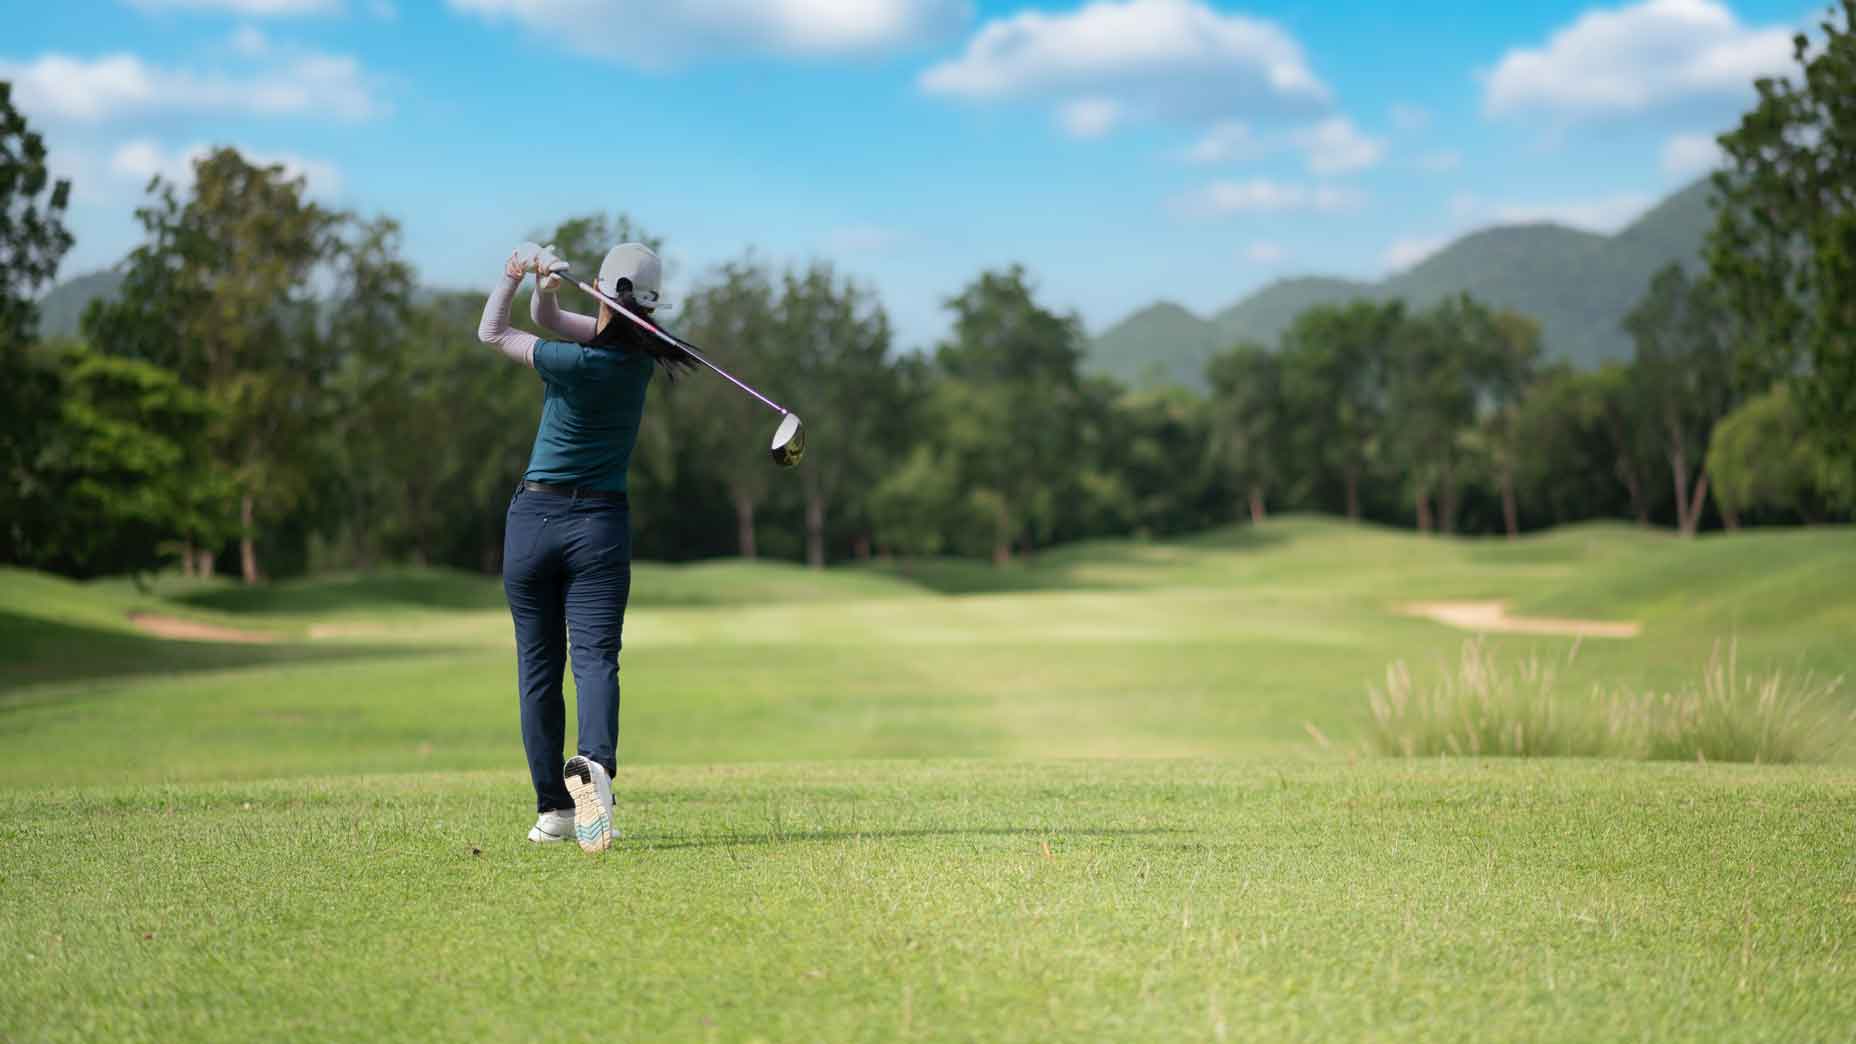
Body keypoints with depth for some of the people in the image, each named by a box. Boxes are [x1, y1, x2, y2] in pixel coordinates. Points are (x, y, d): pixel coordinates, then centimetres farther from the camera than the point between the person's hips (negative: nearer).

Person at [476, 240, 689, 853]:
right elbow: (546, 318, 7)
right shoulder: (641, 350, -2)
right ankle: (595, 764, -36)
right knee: (595, 656, -7)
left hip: (534, 517, -2)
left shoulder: (578, 363, -16)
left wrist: (516, 272, 3)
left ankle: (553, 809, 12)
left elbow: (492, 332, 0)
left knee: (538, 665, 8)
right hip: (601, 525, 3)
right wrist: (546, 284, -10)